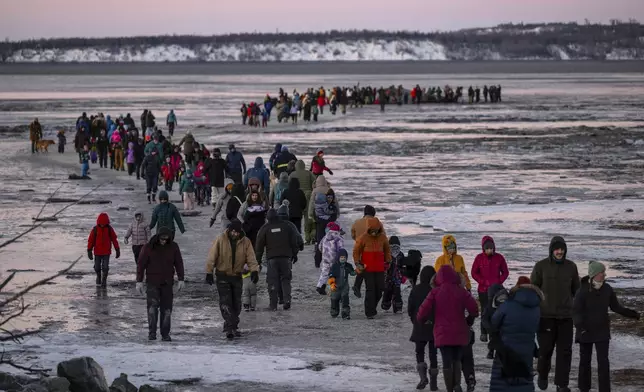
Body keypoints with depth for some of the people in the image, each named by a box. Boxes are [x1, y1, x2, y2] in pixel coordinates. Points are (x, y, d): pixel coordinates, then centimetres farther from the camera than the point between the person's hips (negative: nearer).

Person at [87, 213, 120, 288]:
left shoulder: (109, 229, -4)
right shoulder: (95, 229, -6)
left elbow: (114, 239, 2)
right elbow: (90, 240, -3)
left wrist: (117, 250, 4)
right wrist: (89, 251, -5)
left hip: (106, 252, -1)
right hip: (97, 252, 1)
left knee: (105, 267, -8)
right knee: (97, 267, 9)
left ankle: (104, 281, 5)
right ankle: (98, 277, 35)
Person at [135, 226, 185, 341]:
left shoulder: (173, 247, 3)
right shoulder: (149, 247, -4)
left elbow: (179, 263, 9)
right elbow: (141, 264, -1)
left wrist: (181, 280, 3)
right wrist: (139, 281, -5)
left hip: (167, 283, 2)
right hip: (152, 282, -2)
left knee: (166, 309, 1)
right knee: (153, 306, -14)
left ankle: (165, 334, 7)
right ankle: (152, 332, -12)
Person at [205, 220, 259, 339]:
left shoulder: (245, 242, -2)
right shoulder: (221, 240, -9)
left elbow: (251, 258, -4)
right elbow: (212, 257, -7)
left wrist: (254, 270, -21)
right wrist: (209, 272, -12)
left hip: (237, 276, 3)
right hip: (223, 276, -3)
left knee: (236, 303, 9)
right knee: (225, 302, -12)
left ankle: (234, 327, 22)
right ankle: (229, 327, -17)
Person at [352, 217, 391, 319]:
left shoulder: (383, 237, 4)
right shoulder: (363, 238, -6)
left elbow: (387, 250, 19)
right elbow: (356, 251, 4)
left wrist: (388, 262, 16)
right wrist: (357, 263, -2)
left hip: (380, 268, 4)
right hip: (367, 268, -4)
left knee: (379, 289, 4)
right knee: (370, 289, -8)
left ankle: (372, 307, 26)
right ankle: (369, 312, -5)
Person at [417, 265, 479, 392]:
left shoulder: (435, 292, -6)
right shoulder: (461, 291, -4)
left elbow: (424, 309, -8)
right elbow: (473, 308, -6)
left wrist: (420, 320, 15)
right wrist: (470, 320, 15)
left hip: (443, 333, -1)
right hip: (459, 333, 1)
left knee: (447, 362, 4)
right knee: (457, 359, 17)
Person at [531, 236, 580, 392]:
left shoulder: (571, 267, 5)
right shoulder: (541, 266, -4)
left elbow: (576, 290, 14)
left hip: (566, 316, 2)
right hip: (546, 315, -2)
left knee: (565, 351, -1)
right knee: (545, 349, 3)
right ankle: (542, 375, 30)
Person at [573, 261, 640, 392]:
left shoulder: (607, 289, -6)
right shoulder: (582, 291, -17)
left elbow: (615, 307, 6)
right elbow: (576, 312, -17)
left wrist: (631, 314, -7)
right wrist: (580, 327, -34)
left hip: (602, 331, 2)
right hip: (586, 331, -2)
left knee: (603, 361, -6)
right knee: (585, 360, 11)